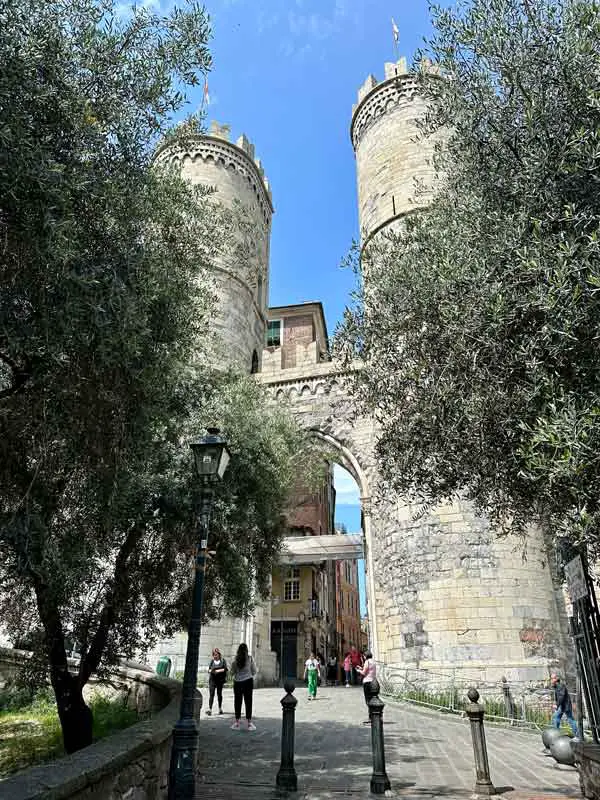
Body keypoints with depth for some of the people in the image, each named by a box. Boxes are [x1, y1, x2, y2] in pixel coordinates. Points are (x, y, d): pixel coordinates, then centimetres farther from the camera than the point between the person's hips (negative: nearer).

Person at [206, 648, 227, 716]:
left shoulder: (223, 660, 1)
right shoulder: (212, 661, 7)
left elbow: (225, 669, -6)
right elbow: (209, 669, 8)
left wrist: (218, 671, -15)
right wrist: (211, 670, -14)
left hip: (220, 679, 0)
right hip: (212, 679, 1)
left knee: (219, 694, 10)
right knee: (211, 694, -8)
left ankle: (220, 708, 25)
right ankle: (210, 709, -10)